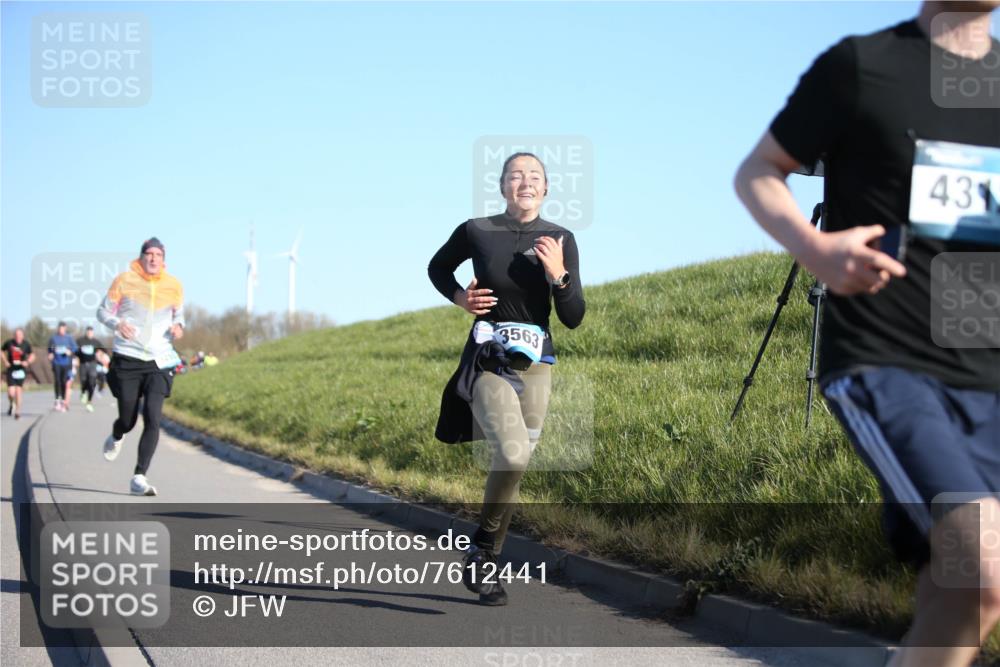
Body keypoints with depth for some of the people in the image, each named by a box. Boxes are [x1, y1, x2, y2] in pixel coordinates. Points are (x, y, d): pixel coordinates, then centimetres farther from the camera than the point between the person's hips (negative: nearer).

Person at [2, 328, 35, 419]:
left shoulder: (26, 344, -4)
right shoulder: (9, 343, -4)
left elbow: (32, 356, 6)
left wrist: (27, 362, -13)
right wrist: (5, 361, -1)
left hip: (21, 370, 0)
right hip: (11, 370, 0)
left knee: (18, 390, -5)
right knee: (11, 393, -7)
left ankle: (17, 411, 9)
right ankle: (12, 404, 27)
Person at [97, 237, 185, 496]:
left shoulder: (174, 286, 5)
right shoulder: (124, 280, -1)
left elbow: (179, 314, 20)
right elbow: (103, 311, 6)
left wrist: (178, 325, -4)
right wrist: (117, 323, -16)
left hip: (159, 362, 1)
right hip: (127, 359, -1)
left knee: (152, 420, -14)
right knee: (127, 420, 6)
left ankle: (139, 478, -13)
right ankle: (116, 438, 45)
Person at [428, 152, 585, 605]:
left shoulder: (561, 241, 2)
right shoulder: (476, 232, -3)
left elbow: (573, 319, 1)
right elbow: (437, 268, 17)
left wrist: (558, 275, -15)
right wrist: (459, 298, -1)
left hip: (536, 365, 3)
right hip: (487, 362, -3)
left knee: (515, 463, 6)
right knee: (513, 453, -25)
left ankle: (486, 566, 22)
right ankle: (481, 548, -3)